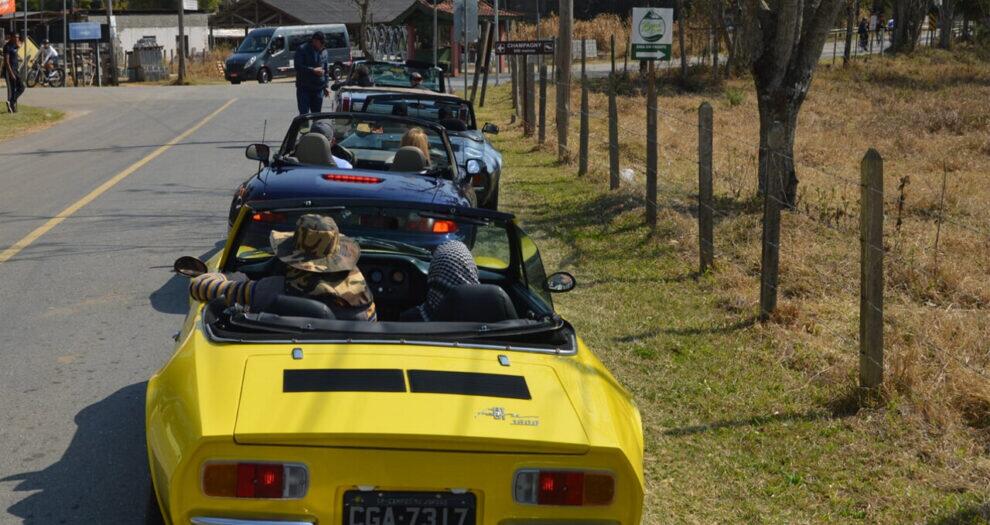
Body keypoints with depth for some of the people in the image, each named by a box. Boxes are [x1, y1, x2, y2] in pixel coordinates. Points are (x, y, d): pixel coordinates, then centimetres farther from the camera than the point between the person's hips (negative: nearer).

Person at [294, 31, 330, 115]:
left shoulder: (323, 52, 12)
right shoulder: (302, 50, -5)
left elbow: (326, 70, 18)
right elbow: (298, 67, -14)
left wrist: (326, 86, 12)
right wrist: (313, 70, -18)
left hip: (318, 89, 5)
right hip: (304, 89, -5)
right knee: (304, 114, -9)